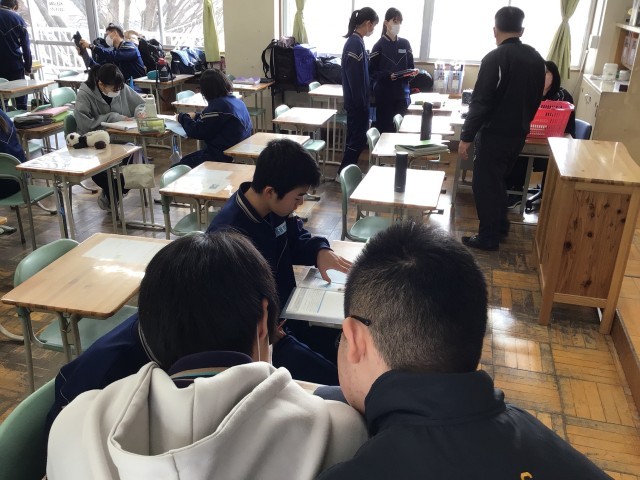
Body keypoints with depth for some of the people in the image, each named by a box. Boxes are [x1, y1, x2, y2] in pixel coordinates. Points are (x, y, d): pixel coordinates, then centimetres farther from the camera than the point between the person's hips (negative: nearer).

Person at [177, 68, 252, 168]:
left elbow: (197, 132, -14)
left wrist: (182, 117, 3)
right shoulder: (238, 101, 9)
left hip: (222, 156, -10)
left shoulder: (218, 105, -19)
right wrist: (195, 116, 21)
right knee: (185, 159, 23)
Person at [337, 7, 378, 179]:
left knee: (354, 136, 15)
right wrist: (362, 104, -19)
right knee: (359, 138, -1)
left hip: (356, 100, 10)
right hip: (357, 101, -10)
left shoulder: (354, 40, 10)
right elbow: (355, 78, -22)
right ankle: (343, 174, 6)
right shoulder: (356, 43, -20)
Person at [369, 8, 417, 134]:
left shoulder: (405, 43, 9)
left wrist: (413, 72, -8)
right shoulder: (379, 45, -4)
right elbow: (372, 71, -6)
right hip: (384, 93, -4)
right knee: (384, 126, -1)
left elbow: (410, 66, 15)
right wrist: (388, 75, -21)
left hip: (402, 93, 4)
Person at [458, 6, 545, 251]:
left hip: (494, 134, -7)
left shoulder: (495, 58, -17)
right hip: (518, 134, 7)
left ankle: (488, 237, 12)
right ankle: (500, 225, 34)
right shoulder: (536, 59, 4)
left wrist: (466, 137, -14)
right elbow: (535, 99, 14)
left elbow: (480, 102, -20)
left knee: (485, 185, 5)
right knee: (498, 180, 23)